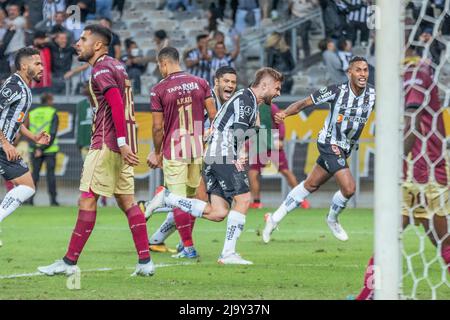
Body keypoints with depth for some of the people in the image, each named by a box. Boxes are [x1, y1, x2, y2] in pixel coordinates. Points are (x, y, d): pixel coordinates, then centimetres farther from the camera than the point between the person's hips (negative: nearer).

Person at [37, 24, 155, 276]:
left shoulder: (101, 69, -11)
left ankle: (70, 262, -4)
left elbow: (117, 103, -21)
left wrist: (121, 142, -26)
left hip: (108, 144, -10)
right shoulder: (117, 66, 18)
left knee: (87, 200, -6)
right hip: (122, 144, 10)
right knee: (127, 201, 9)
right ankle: (145, 262, 4)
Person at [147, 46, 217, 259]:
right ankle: (186, 240, 23)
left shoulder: (159, 90, -7)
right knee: (191, 196, 17)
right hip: (198, 148, 4)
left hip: (174, 150, -4)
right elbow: (213, 116, 4)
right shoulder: (200, 83, 4)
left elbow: (158, 127, -5)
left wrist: (157, 152, 9)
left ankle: (189, 247, -3)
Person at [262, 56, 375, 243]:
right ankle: (332, 219, 14)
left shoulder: (372, 94, -7)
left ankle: (275, 218, 30)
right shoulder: (337, 91, -19)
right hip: (330, 144, -6)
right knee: (348, 188, -17)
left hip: (346, 148, 6)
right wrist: (284, 114, -30)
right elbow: (305, 102, -15)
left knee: (311, 185, 16)